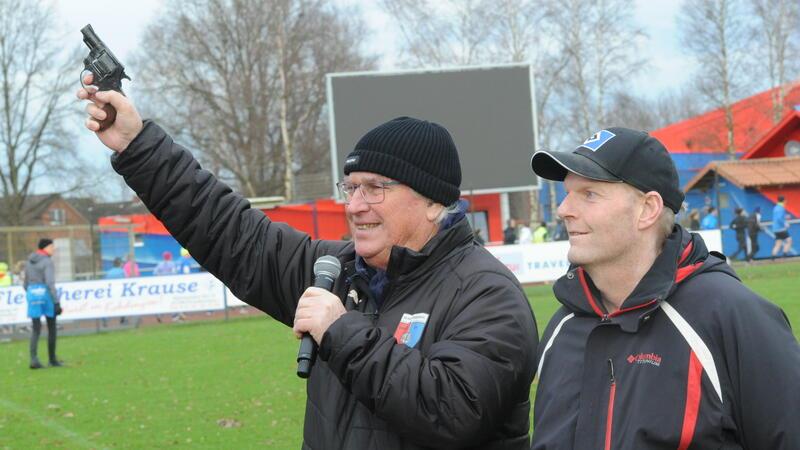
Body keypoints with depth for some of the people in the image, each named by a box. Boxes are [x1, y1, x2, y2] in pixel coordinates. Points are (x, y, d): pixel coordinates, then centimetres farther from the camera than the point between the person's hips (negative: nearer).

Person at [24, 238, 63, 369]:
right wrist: (57, 302, -20)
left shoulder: (29, 261, 11)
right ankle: (52, 359, 18)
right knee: (51, 328, 12)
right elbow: (50, 283, -20)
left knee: (36, 329, 2)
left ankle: (33, 358, -17)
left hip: (32, 294, 5)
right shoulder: (47, 262, -11)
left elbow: (26, 284, 16)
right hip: (46, 294, -5)